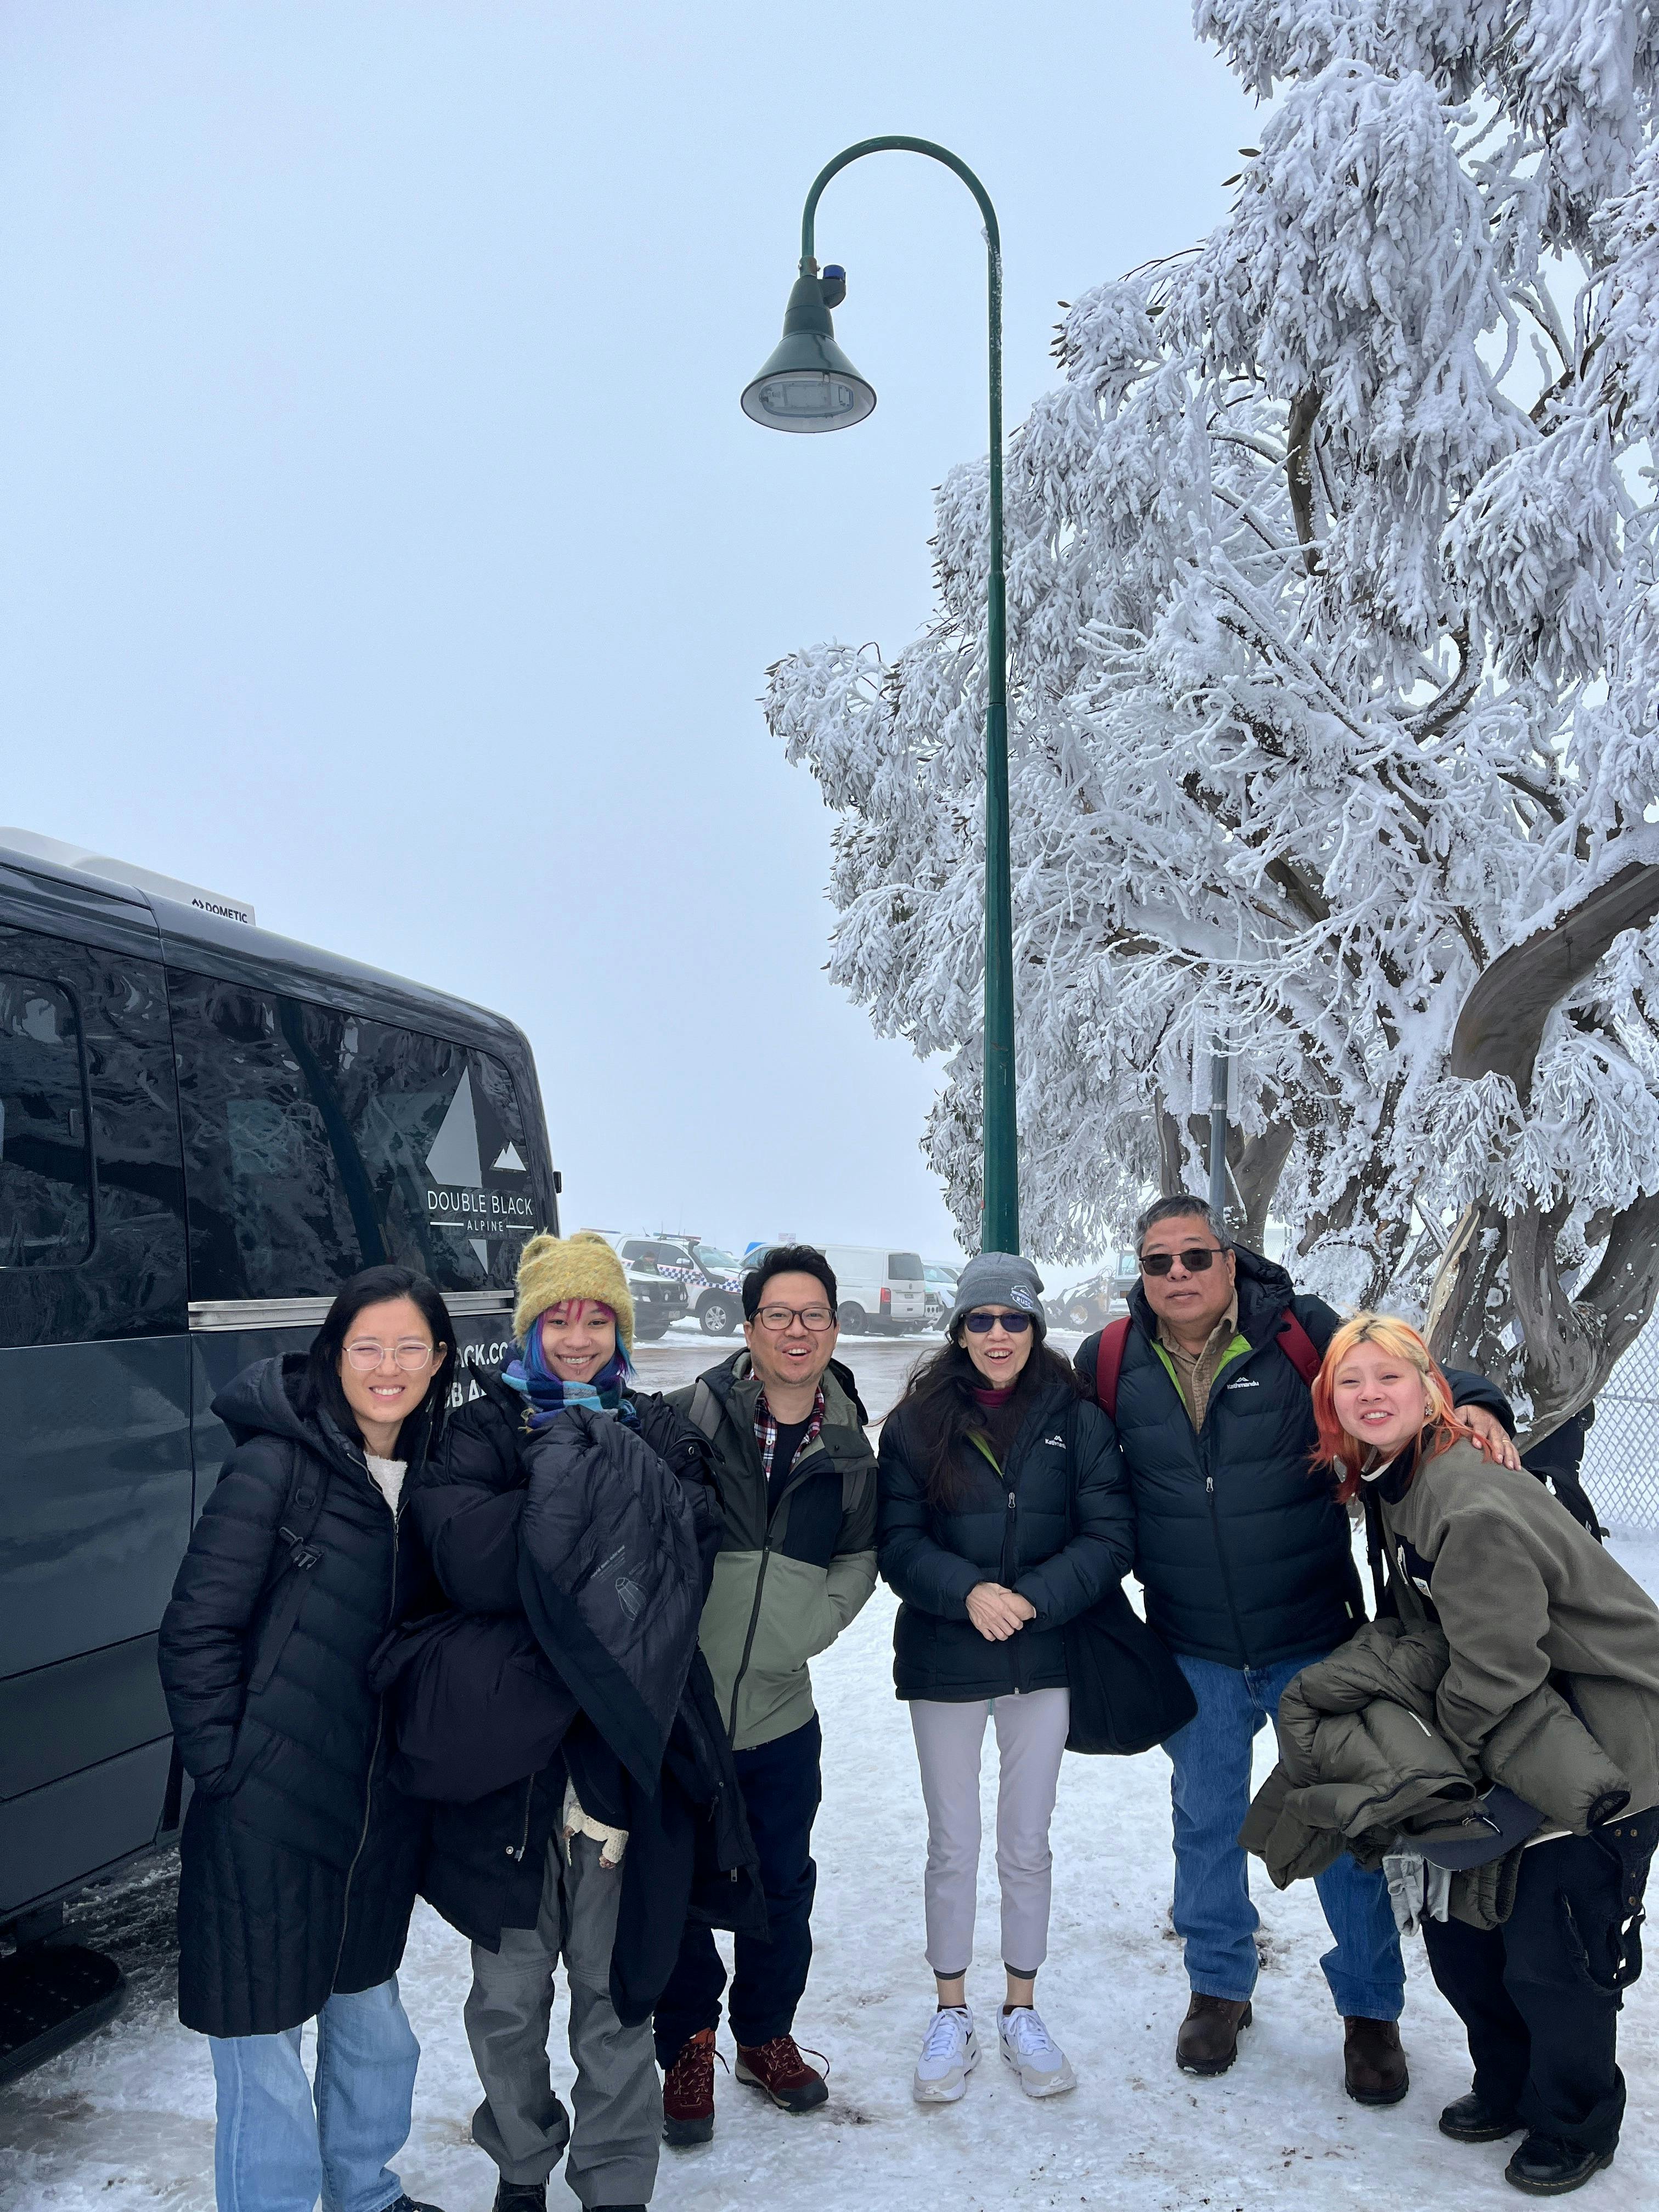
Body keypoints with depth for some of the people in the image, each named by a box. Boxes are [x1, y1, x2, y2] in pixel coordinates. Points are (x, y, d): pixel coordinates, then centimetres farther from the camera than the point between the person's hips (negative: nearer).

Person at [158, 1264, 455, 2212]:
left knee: (371, 2018, 22)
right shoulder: (278, 1461, -15)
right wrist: (225, 1765, -14)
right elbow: (196, 1630, -14)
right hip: (269, 1813, -6)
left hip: (380, 1812, 6)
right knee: (267, 2046, 5)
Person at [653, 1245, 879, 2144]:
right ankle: (687, 2046, 31)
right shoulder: (689, 1415, -13)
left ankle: (767, 2033, 38)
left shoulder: (848, 1446, 0)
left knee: (783, 1884, 16)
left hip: (781, 1708, 4)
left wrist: (811, 1622, -2)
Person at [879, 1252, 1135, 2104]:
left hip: (1043, 1660, 0)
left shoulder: (1077, 1420, -2)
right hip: (943, 1660, 0)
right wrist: (966, 1592, -22)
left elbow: (1109, 1536, -7)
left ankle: (1021, 2011, 30)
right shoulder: (916, 1424, -2)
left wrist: (1033, 1597, -19)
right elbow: (897, 1542, -6)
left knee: (1027, 1845, 12)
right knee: (952, 1847, 11)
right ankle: (952, 2015, 27)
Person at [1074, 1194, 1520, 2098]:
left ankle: (1370, 2008, 28)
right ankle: (1219, 1986, 38)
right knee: (1206, 1821, 17)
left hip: (1313, 1640, -2)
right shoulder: (1108, 1364, -6)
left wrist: (1472, 1406, -22)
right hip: (1193, 1651, 2)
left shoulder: (1301, 1334, -13)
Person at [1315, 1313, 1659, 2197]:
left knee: (1550, 1955, -1)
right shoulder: (1389, 1486, 2)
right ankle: (1508, 2088, 37)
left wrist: (1449, 1747, -9)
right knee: (1456, 1926, 13)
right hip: (1513, 1742, 9)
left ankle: (1576, 2124, 25)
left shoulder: (1473, 1504, -28)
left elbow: (1496, 1668, -25)